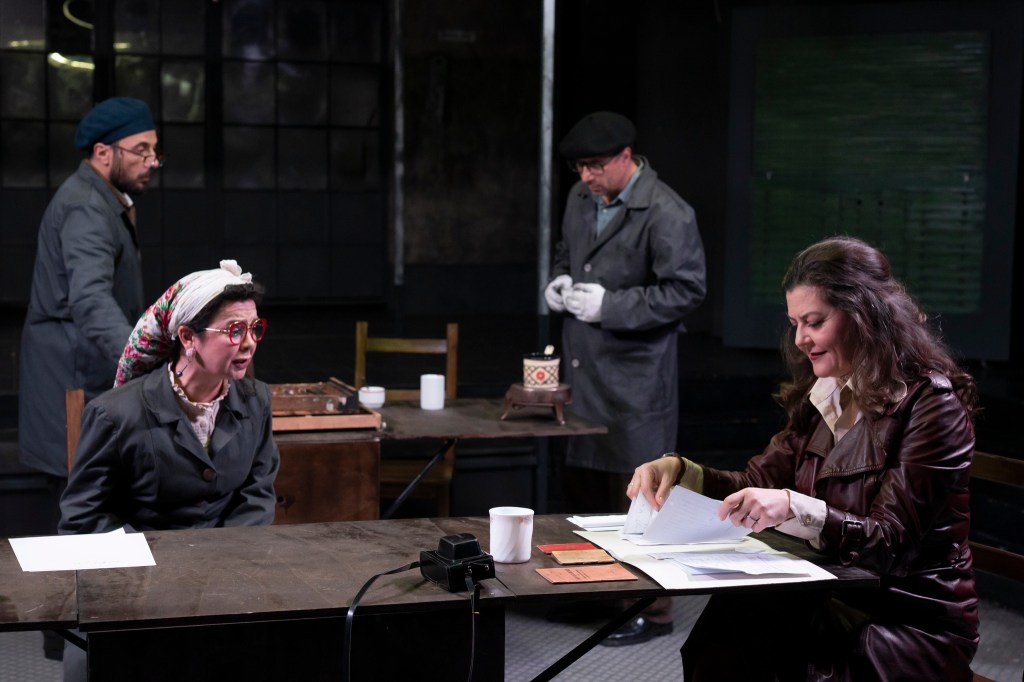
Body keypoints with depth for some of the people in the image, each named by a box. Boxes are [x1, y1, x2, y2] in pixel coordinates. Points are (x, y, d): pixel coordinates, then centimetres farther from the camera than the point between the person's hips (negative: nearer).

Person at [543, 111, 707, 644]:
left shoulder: (666, 214, -15)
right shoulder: (582, 197, 9)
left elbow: (687, 289, -16)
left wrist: (611, 305, -21)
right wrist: (561, 281, 2)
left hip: (635, 374, -8)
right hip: (583, 364, 8)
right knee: (582, 483, 16)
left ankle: (651, 610, 10)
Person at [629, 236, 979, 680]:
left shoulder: (930, 404, -11)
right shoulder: (822, 397, 11)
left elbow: (892, 541, -17)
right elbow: (757, 485, 11)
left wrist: (797, 509, -32)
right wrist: (677, 470, -6)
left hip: (914, 624, -6)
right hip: (833, 602, 6)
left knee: (740, 627, -28)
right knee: (728, 619, -24)